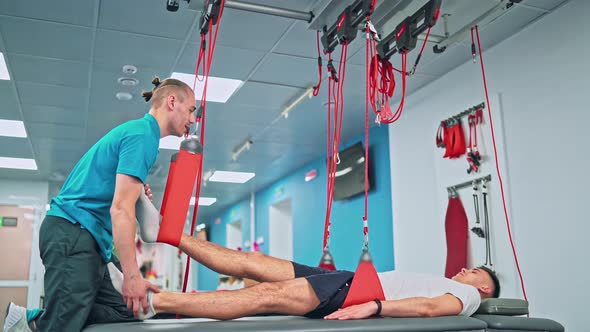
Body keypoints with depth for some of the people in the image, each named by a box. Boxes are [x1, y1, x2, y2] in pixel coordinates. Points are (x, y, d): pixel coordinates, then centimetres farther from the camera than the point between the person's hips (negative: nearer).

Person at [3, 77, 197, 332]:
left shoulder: (137, 130, 21)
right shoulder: (143, 135, -11)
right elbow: (120, 208, -20)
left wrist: (137, 192, 8)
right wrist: (132, 276, -20)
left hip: (87, 235, 10)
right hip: (73, 233, -10)